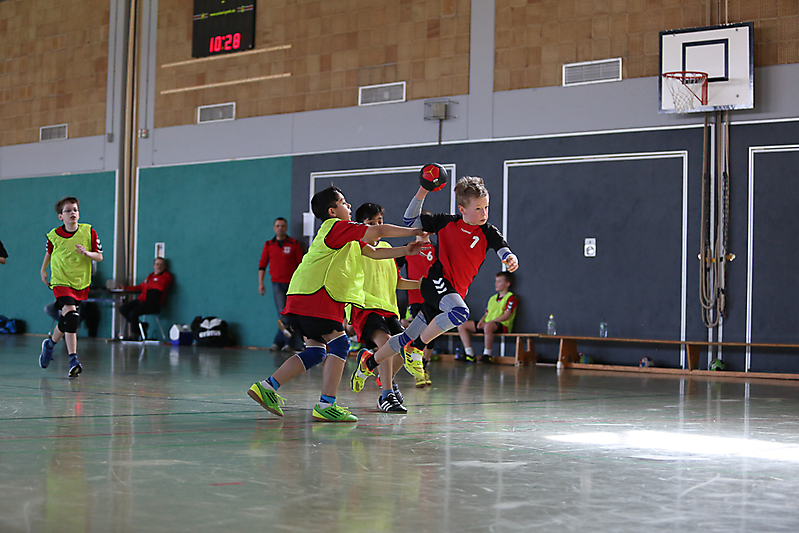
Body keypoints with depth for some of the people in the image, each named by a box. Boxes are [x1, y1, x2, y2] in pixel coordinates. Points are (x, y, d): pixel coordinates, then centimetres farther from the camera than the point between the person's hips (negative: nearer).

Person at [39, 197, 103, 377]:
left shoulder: (89, 232, -4)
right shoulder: (54, 235, -3)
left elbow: (99, 256, -1)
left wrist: (87, 253, -19)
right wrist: (43, 270, 21)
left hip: (81, 283, 3)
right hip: (61, 281, -2)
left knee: (66, 322, 13)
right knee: (71, 315, -22)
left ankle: (50, 343, 43)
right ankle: (73, 361, -19)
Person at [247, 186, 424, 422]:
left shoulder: (345, 235, 26)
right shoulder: (337, 226, -6)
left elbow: (373, 252, 25)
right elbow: (379, 231, -13)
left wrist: (405, 250, 14)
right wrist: (413, 231, -3)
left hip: (304, 296, 10)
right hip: (315, 294, -10)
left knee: (315, 351, 9)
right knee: (339, 343, -10)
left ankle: (267, 387, 9)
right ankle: (326, 405, -14)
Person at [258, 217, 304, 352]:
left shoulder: (294, 244, 3)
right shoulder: (268, 245, 9)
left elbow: (301, 264, 3)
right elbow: (262, 265, 11)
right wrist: (260, 283, 3)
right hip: (277, 283, 1)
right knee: (282, 313, -7)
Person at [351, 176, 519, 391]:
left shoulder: (488, 233, 2)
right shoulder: (446, 222, 1)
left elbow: (504, 252, -10)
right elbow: (411, 221, 9)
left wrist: (511, 260, -35)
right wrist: (421, 193, -3)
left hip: (455, 292, 3)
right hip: (436, 281, -3)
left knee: (410, 337, 9)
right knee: (460, 312, -34)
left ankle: (370, 361, 29)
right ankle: (415, 349, -18)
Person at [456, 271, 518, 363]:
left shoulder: (511, 298, -2)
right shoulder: (492, 298, 24)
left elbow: (506, 316, -12)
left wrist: (490, 321, -18)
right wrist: (481, 321, -2)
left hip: (503, 325, -8)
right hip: (486, 323, 8)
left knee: (488, 326, -45)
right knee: (461, 326, -4)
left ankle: (487, 355, -33)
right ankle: (470, 355, -11)